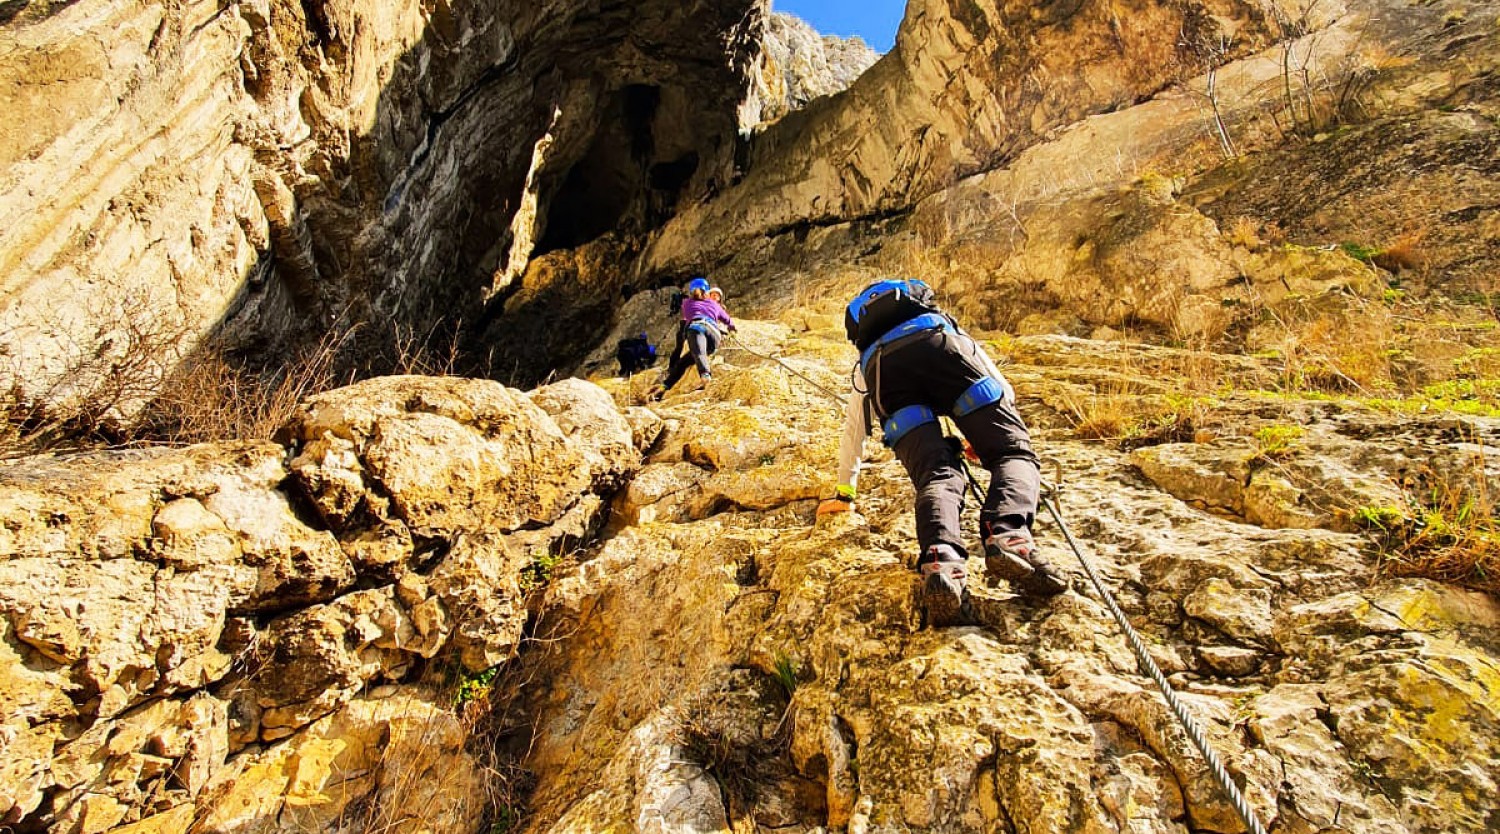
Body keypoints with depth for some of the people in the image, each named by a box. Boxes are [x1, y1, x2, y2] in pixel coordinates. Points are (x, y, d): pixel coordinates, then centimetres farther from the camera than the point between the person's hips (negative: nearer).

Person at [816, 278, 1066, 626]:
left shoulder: (865, 366, 46)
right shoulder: (946, 325, 47)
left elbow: (853, 430, 51)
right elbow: (1003, 391, 43)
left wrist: (844, 493, 60)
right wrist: (984, 436, 59)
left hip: (881, 364, 1)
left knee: (935, 475, -6)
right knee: (1014, 453, -1)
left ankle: (940, 563, -38)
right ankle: (1008, 536, -32)